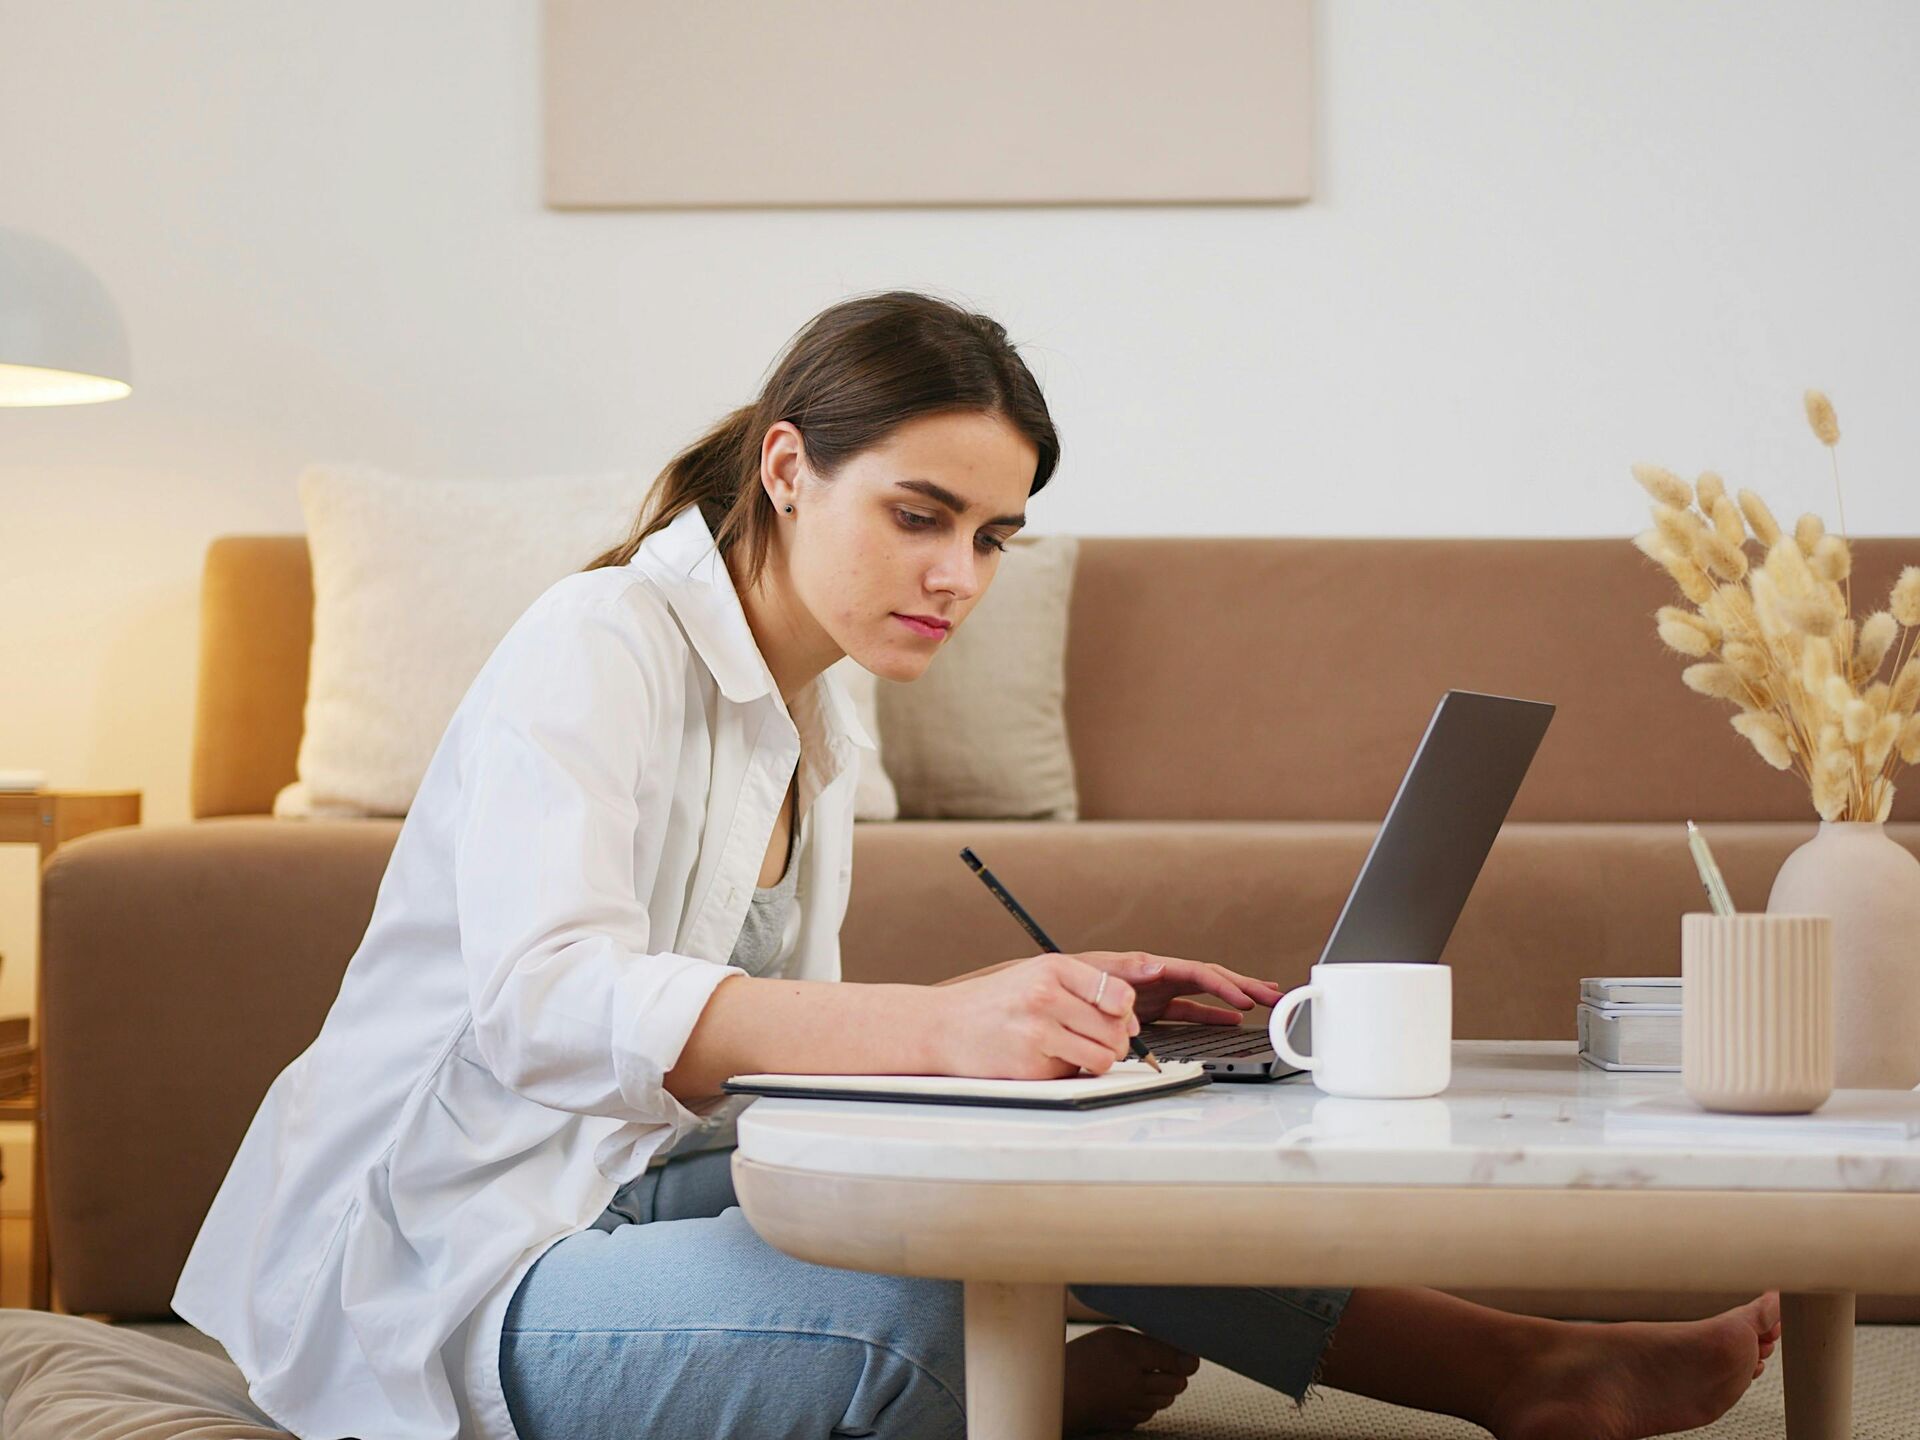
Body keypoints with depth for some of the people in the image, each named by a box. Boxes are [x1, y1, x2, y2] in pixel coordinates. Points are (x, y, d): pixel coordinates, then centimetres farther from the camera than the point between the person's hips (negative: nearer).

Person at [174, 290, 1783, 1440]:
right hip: (444, 1278, -9)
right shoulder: (598, 649, -15)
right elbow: (547, 1008, -32)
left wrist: (1046, 1005, -7)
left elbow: (761, 1032, 9)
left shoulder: (820, 734, 13)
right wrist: (941, 1021, -45)